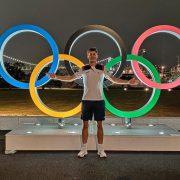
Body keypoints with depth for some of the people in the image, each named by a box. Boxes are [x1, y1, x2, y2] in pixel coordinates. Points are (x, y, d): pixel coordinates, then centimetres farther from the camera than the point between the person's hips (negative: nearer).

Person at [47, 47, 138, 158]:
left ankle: (101, 150, 14)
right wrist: (56, 77, -3)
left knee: (99, 125, 4)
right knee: (85, 125, 4)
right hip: (86, 100, 1)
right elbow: (71, 78, 6)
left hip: (99, 100, 0)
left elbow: (114, 79, 4)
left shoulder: (102, 68, 3)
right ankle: (84, 149, 15)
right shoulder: (84, 69, 4)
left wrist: (128, 82, -5)